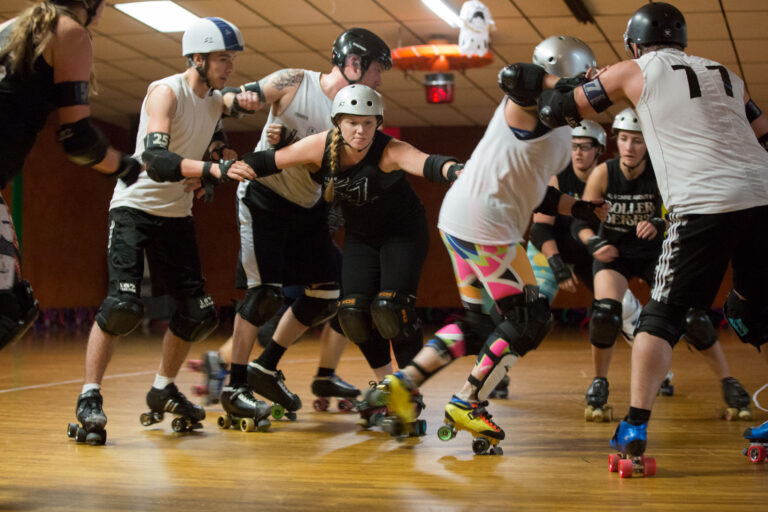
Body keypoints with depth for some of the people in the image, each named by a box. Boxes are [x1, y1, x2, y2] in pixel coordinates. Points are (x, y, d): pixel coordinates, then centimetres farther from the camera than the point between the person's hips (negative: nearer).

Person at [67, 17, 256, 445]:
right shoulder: (166, 92, -17)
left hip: (177, 215, 7)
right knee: (124, 304, -21)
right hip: (135, 207, -7)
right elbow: (156, 160, -32)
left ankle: (163, 391, 23)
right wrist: (214, 169, -43)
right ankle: (90, 398, -9)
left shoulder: (218, 101, 5)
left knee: (199, 313, 4)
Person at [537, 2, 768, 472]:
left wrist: (569, 85, 33)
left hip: (702, 206, -5)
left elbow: (557, 109, 13)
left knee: (663, 317, 2)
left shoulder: (637, 71, 10)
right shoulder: (725, 74, 23)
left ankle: (634, 431, -6)